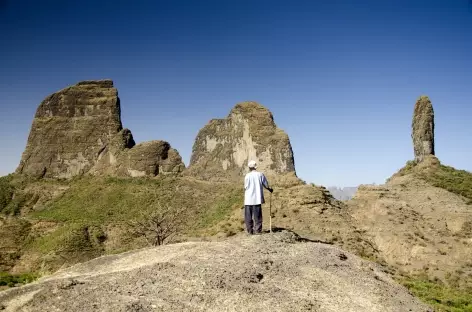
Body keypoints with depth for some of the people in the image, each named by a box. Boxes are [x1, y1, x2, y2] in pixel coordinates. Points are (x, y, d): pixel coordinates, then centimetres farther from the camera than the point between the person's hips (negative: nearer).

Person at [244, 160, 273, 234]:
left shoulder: (247, 176, -8)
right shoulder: (260, 174, -2)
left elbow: (245, 187, -3)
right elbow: (266, 185, 5)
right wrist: (270, 189, 26)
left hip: (248, 199, -2)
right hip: (258, 199, 2)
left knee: (248, 216, 8)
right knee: (257, 216, 9)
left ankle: (250, 230, 8)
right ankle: (258, 230, 9)